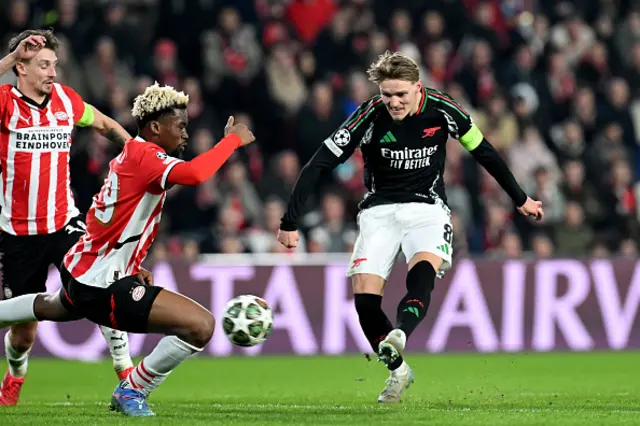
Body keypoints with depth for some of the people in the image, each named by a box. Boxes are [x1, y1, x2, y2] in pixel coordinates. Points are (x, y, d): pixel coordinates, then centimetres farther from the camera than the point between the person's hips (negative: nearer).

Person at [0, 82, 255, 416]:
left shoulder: (127, 156, 9)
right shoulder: (143, 155, -21)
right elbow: (194, 174, -40)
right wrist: (233, 139, -27)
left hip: (79, 275, 11)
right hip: (104, 288, -11)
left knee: (52, 307, 44)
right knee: (201, 325, -19)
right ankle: (132, 391, -4)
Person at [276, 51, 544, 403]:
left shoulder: (442, 110, -11)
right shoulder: (370, 116, -16)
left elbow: (484, 153, 6)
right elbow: (318, 165, -15)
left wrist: (520, 199, 15)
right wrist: (290, 223, -18)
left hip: (427, 207, 0)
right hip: (380, 210, 0)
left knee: (422, 272, -32)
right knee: (364, 295, -14)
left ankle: (398, 336, -54)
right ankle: (397, 370, 5)